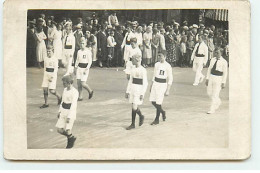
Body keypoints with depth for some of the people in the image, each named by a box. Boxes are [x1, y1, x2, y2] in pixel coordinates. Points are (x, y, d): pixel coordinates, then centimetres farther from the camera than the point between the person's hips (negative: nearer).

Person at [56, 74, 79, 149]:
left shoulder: (75, 92, -15)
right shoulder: (65, 89, 9)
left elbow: (73, 105, -19)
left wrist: (69, 116, -22)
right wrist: (59, 111, 14)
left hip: (70, 112, -7)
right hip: (63, 111, 7)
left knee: (67, 131, -9)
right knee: (59, 130, 2)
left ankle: (71, 139, 23)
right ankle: (71, 138, 27)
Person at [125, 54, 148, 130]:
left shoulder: (143, 70, -13)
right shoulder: (133, 69, 9)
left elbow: (145, 83, -13)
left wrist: (142, 94, -17)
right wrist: (127, 91, 12)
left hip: (139, 90, -7)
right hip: (132, 89, 7)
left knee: (134, 108, -10)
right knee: (134, 107, 10)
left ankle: (141, 116, 18)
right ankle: (133, 124, 20)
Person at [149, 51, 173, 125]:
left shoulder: (168, 66, -11)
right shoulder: (156, 64, 8)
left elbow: (170, 79, -9)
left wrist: (168, 91, -12)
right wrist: (151, 86, 16)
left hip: (162, 85, -6)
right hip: (155, 83, 6)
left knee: (158, 103, -4)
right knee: (153, 101, 4)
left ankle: (157, 119, 11)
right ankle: (162, 112, 30)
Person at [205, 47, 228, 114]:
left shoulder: (224, 62, -8)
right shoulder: (213, 60, 8)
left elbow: (225, 73, -8)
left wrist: (223, 83, -11)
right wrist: (207, 78, 9)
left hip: (218, 79, -6)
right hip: (211, 77, 6)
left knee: (215, 94, -5)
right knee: (209, 92, 11)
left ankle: (212, 109, 1)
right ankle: (218, 102, 36)